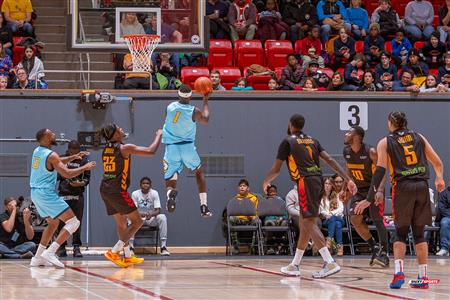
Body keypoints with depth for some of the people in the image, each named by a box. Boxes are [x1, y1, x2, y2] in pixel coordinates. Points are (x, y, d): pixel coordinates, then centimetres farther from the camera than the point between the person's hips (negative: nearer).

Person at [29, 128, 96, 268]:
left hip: (35, 193, 9)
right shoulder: (51, 155, -16)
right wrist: (85, 167, -6)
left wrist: (74, 157, 20)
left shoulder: (37, 151, 12)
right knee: (73, 222, -7)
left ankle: (38, 258, 21)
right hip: (46, 194, -9)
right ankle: (50, 252, -17)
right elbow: (67, 173, -19)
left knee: (53, 223, 27)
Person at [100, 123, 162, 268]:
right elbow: (151, 151, -11)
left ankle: (128, 256, 24)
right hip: (117, 190, -8)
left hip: (105, 189, 8)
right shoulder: (125, 148, -11)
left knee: (121, 222, 19)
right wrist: (158, 136, 3)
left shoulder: (106, 148, 10)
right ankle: (114, 252, -9)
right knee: (137, 221, -1)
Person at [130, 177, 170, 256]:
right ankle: (130, 246, -31)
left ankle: (163, 247, -30)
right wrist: (140, 214, -36)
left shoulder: (154, 193, -7)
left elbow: (158, 210, -13)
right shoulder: (135, 194, -8)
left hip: (151, 219, 1)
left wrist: (151, 215, -36)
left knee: (162, 217, -31)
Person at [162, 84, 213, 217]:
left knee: (170, 178, 7)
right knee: (199, 173, 22)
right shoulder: (194, 112, -9)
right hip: (188, 146, -1)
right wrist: (205, 101, 21)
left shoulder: (170, 107, -3)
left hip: (171, 147, 1)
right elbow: (206, 119, 12)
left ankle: (170, 192, -32)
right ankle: (204, 207, 14)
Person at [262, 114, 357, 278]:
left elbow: (276, 169, 1)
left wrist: (266, 182, 21)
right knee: (305, 223, 14)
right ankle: (295, 266, 22)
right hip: (318, 181, 8)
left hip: (306, 183, -8)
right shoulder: (312, 140, 18)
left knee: (309, 223, -12)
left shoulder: (288, 141, -1)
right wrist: (348, 180, 4)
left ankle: (330, 263, -24)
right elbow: (330, 160, 8)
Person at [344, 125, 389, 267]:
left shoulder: (371, 152, -22)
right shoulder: (346, 152, -3)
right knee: (355, 219, -8)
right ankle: (374, 247, 8)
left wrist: (380, 190, -34)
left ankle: (384, 253, 0)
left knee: (377, 221, -9)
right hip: (359, 190, 6)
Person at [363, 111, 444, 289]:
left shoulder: (385, 143, 7)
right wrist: (439, 179, 34)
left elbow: (380, 170, -4)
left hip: (402, 187, -2)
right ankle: (423, 277, 7)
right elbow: (437, 162, 14)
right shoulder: (418, 137, 15)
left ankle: (398, 272, -11)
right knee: (419, 234, 10)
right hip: (422, 187, 2)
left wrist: (371, 197, -5)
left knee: (401, 233, 8)